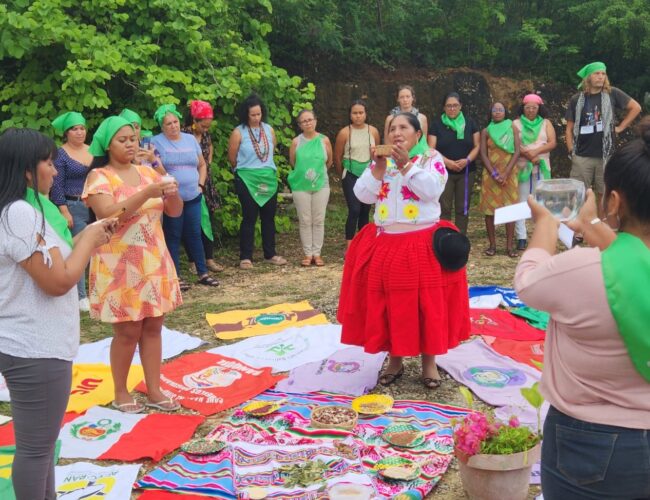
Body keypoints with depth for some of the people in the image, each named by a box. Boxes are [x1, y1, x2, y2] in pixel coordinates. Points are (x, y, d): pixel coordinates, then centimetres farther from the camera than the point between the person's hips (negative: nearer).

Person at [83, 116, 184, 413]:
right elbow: (109, 215, -23)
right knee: (128, 331, 0)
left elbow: (175, 212, 7)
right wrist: (146, 194, -30)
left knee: (153, 327, 8)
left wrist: (172, 193, -15)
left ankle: (154, 391, 18)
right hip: (120, 265, -5)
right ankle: (120, 393, 17)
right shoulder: (99, 176, -8)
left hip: (153, 261, 5)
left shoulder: (148, 173, 8)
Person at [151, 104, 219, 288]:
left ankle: (203, 273, 18)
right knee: (173, 237, 2)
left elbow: (202, 164, 18)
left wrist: (200, 184, 8)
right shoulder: (156, 142, -4)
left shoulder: (190, 139, 10)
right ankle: (175, 277, 9)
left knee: (194, 235, 10)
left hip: (193, 198, 4)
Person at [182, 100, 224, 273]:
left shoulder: (205, 134, 6)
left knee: (208, 220, 7)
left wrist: (209, 163, 10)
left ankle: (209, 258, 14)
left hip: (205, 183, 6)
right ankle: (194, 261, 9)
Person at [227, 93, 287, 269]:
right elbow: (232, 158, -1)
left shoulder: (269, 129, 5)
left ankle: (270, 254, 19)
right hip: (247, 180, -4)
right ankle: (245, 257, 5)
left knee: (269, 217, 9)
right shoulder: (238, 132, -8)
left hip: (269, 178, 4)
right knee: (249, 218, -2)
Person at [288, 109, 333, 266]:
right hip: (301, 186, 0)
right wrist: (303, 172, 11)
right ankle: (308, 254, 10)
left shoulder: (324, 140, -1)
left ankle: (317, 253, 11)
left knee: (319, 221, 3)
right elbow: (292, 162, 8)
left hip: (321, 185, 1)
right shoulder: (296, 142, -3)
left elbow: (329, 161, 10)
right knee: (305, 221, 3)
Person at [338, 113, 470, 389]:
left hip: (423, 245, -3)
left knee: (427, 304, 1)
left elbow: (431, 190, -16)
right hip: (385, 244, 3)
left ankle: (429, 361, 14)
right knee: (388, 304, 5)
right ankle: (395, 360, 20)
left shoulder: (431, 158, 1)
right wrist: (379, 168, -12)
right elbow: (363, 195, 0)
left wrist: (406, 165, -21)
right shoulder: (381, 162, 10)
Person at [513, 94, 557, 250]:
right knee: (521, 202, -3)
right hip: (522, 167, -1)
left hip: (542, 168, 1)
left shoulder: (546, 123, 10)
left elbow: (552, 143, -1)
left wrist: (536, 151, -16)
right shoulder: (516, 124, 6)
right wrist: (527, 154, -18)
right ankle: (521, 237, -1)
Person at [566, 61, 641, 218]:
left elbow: (635, 107, 7)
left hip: (605, 155, -1)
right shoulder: (576, 100, 5)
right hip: (582, 156, 1)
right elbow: (569, 128, 8)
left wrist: (621, 127, 3)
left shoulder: (612, 93, 2)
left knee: (603, 195, 5)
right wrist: (571, 150, 0)